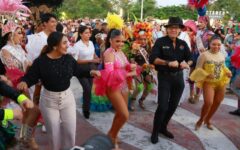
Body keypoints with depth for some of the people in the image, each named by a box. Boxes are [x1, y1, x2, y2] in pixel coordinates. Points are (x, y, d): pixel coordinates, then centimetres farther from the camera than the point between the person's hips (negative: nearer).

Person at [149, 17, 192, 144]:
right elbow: (152, 59, -17)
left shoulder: (183, 44, 6)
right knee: (162, 106, -8)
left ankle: (163, 127, 33)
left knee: (173, 105, 14)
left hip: (178, 77, 5)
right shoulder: (160, 41, -8)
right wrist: (168, 63, -26)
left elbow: (190, 59, 9)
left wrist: (186, 64, -14)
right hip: (164, 77, -5)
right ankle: (155, 131, 12)